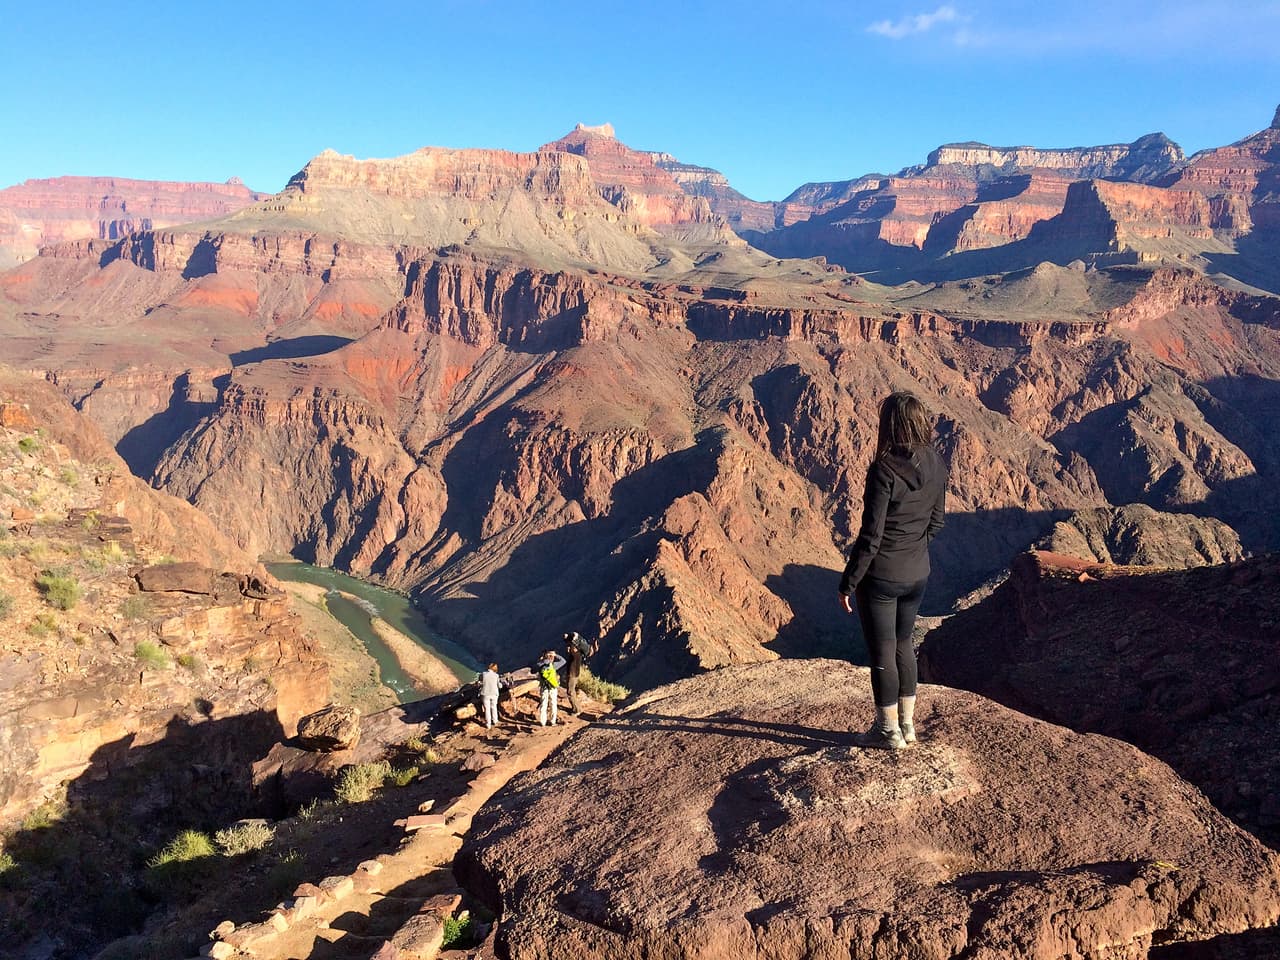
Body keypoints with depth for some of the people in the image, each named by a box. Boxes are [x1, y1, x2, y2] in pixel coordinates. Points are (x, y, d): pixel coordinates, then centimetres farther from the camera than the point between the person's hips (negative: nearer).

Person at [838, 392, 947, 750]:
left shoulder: (884, 471, -24)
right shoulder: (937, 465, -3)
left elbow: (870, 536, -21)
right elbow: (936, 522, 8)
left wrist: (848, 584, -11)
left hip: (880, 576, -7)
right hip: (918, 575, 7)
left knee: (882, 653, 9)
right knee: (903, 644, 23)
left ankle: (889, 731, 22)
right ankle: (907, 723, 33)